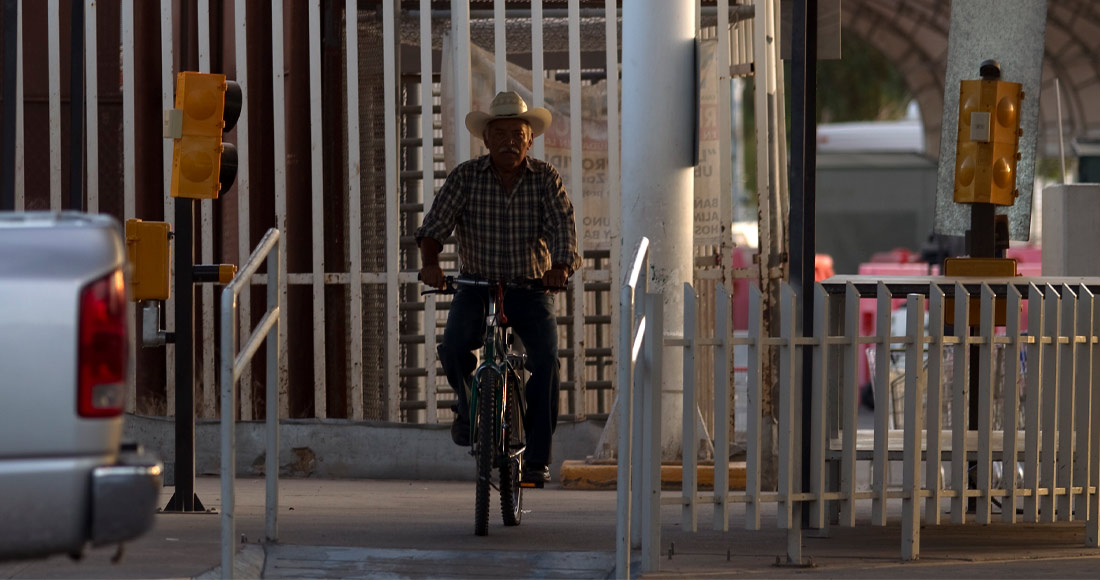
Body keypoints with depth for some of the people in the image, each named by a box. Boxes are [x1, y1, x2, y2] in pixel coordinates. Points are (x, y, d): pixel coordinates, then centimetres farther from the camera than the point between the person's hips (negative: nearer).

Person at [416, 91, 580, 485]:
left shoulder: (545, 178, -2)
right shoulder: (466, 177, -2)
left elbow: (562, 225, -13)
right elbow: (436, 223, -9)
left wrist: (560, 267, -32)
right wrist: (430, 261, -30)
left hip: (530, 288, 0)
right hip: (477, 286, 0)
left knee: (545, 359, -22)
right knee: (454, 349, -25)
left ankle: (537, 457, -15)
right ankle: (468, 405, 10)